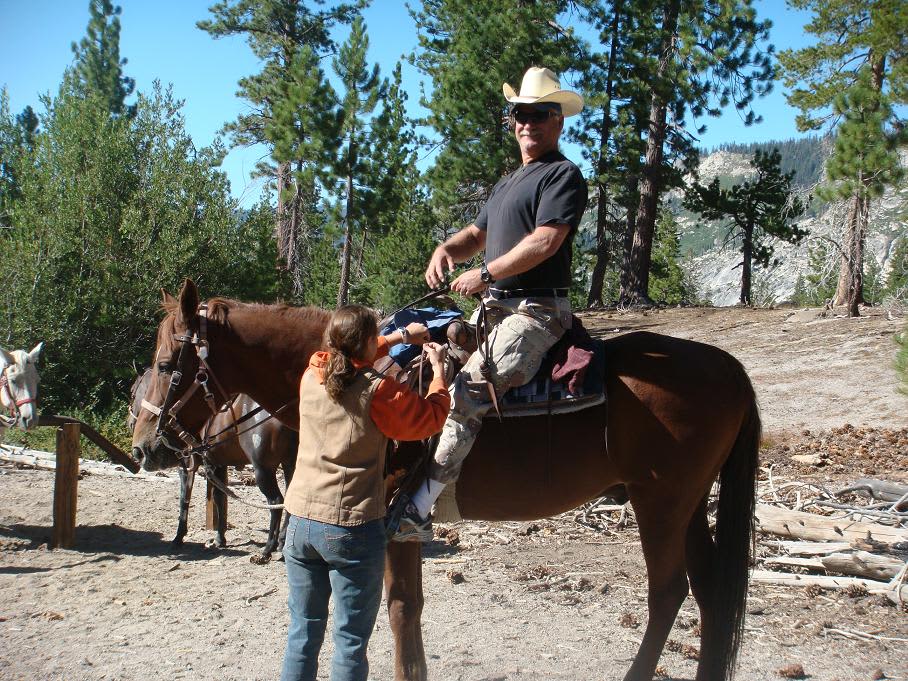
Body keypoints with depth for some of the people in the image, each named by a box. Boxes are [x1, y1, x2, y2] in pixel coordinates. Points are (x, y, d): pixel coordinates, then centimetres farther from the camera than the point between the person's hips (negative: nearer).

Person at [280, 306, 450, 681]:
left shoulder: (312, 375, 2)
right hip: (353, 528, -5)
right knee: (351, 642, 6)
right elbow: (431, 418, -1)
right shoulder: (379, 392, -14)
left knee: (303, 633, 17)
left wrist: (400, 336, 26)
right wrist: (438, 370, 13)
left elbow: (348, 363, 24)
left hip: (300, 521, 6)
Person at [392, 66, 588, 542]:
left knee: (470, 387, -27)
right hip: (495, 308, 11)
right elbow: (478, 234, 29)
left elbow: (546, 240, -18)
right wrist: (447, 249, 6)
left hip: (536, 312, -10)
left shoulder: (563, 175, -5)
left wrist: (485, 275, -16)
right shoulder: (508, 182, 25)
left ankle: (419, 510, -31)